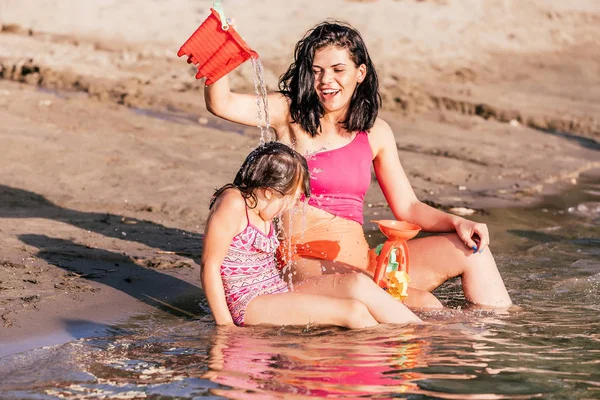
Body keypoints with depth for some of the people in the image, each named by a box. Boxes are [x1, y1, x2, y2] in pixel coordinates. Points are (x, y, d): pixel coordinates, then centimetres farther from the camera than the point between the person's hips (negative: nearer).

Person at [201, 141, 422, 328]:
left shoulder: (262, 212, 16)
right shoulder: (233, 204, -14)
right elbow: (210, 266, -16)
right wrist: (225, 326, -17)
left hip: (278, 295, 9)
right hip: (249, 306, -9)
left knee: (356, 283, -10)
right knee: (352, 311, -19)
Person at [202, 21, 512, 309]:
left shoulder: (376, 132, 12)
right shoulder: (291, 115, 1)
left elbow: (407, 207, 13)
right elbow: (221, 104, -13)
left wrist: (457, 222, -3)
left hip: (363, 262, 5)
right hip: (306, 262, -5)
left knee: (471, 249, -6)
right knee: (424, 306, -25)